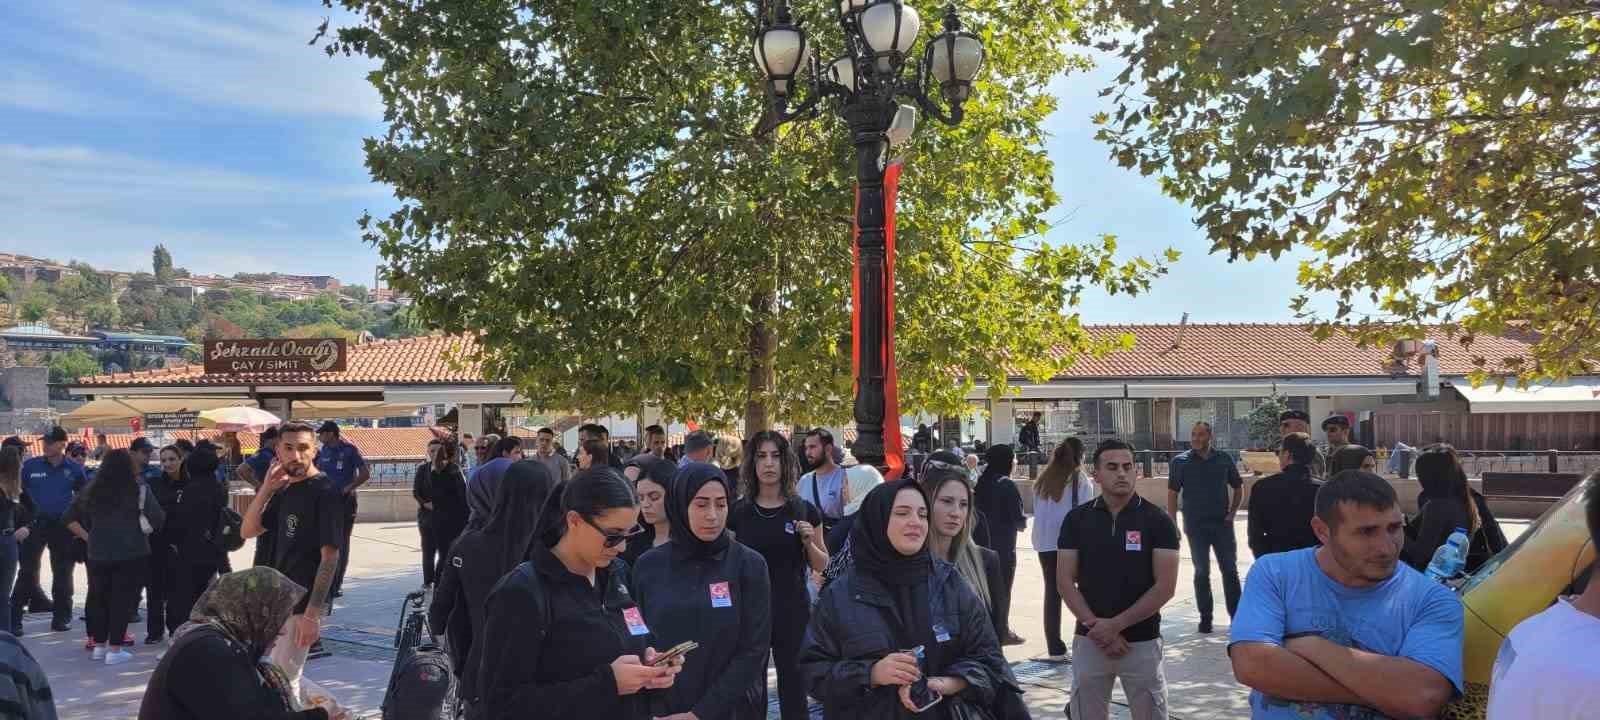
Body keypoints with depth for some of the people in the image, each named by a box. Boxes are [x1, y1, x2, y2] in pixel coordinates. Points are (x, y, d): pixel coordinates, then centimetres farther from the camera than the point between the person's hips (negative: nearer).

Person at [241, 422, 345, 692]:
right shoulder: (284, 491, 11)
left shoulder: (325, 492, -15)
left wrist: (312, 614, -23)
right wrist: (266, 489, -4)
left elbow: (329, 557, -19)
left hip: (304, 602, -8)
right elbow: (248, 531, 10)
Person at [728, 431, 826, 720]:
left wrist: (809, 542, -10)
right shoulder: (738, 512, 0)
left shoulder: (806, 511, 0)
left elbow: (821, 565, 8)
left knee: (794, 686, 3)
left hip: (793, 611, 0)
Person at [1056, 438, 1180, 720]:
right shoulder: (1077, 519, 2)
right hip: (1089, 641, 2)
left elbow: (1165, 587, -8)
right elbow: (1065, 581, 0)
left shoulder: (1157, 520, -3)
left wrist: (1115, 625, -13)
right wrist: (1096, 627, -11)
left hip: (1142, 641, -1)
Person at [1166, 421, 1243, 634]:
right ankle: (1205, 618, 15)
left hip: (1222, 524, 1)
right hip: (1196, 526, -1)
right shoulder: (1181, 461, -2)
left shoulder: (1224, 459, 3)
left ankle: (1236, 615, 16)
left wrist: (1232, 513, 1)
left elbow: (1238, 488, 13)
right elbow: (1172, 494, -1)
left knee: (1230, 570, 5)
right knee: (1202, 572, 6)